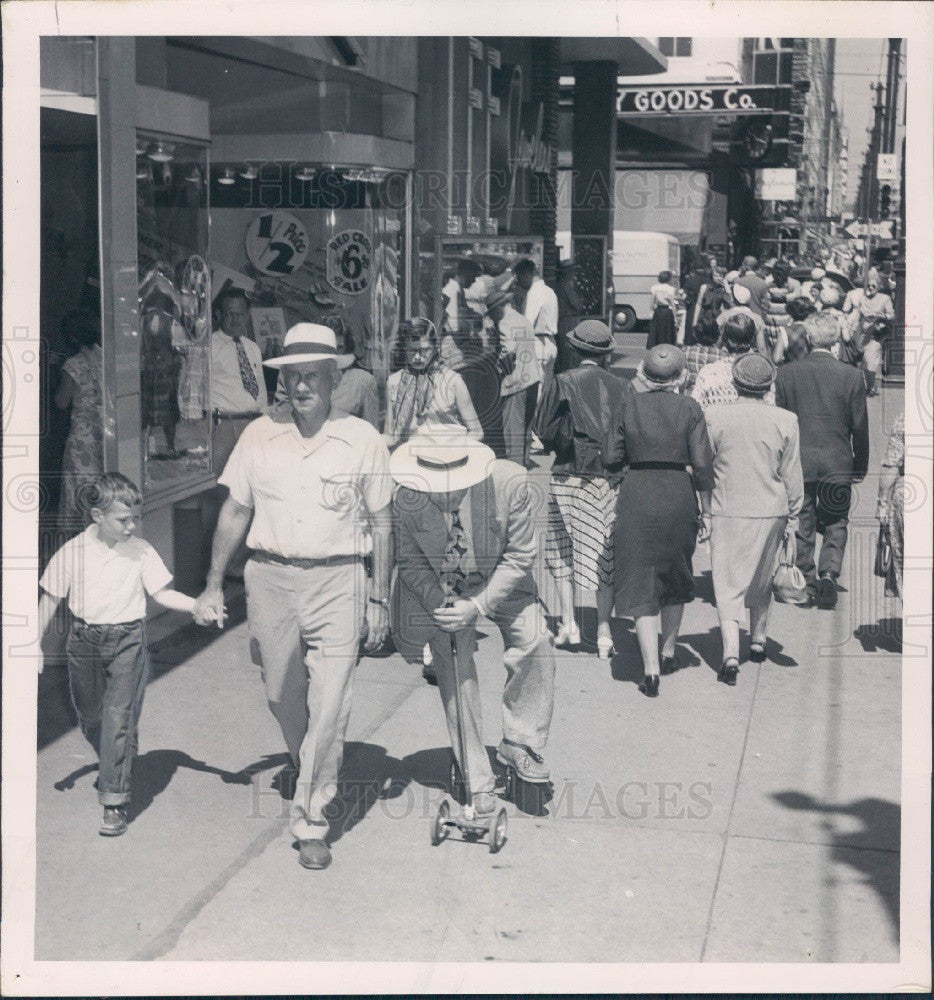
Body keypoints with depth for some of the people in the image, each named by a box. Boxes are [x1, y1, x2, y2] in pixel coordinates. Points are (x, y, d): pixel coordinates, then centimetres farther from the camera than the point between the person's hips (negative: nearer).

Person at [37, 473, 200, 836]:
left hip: (127, 642, -2)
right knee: (90, 719, 15)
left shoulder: (141, 551, -5)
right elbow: (50, 600, 3)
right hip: (84, 642, 2)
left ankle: (115, 801, -5)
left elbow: (162, 593, 0)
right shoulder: (72, 553, -5)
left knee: (119, 718, -10)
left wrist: (198, 605, -15)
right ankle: (113, 767, 45)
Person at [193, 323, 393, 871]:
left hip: (337, 583, -2)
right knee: (283, 698, 13)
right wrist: (214, 585, 10)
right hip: (269, 579, 3)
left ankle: (311, 820, 4)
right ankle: (312, 780, 39)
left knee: (329, 708, -7)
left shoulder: (363, 440, -1)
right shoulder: (259, 435, 4)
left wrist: (380, 600, 3)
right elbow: (235, 511, 11)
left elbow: (381, 523, 4)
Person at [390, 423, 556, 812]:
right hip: (441, 592, 0)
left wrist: (479, 605, -26)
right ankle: (477, 781, 7)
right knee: (455, 673, -6)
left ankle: (519, 744, 3)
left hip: (500, 585, 1)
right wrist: (441, 606, -23)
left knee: (533, 641, -17)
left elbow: (520, 556, -18)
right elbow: (410, 563, -8)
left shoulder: (509, 481, -27)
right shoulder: (407, 497, -25)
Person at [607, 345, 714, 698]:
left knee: (641, 582, 1)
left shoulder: (629, 405, -1)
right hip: (678, 495, 1)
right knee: (675, 574, 22)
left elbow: (611, 457, 0)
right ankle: (668, 652, 36)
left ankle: (650, 669, -9)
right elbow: (702, 464, -6)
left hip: (636, 496, -1)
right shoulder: (689, 408, -3)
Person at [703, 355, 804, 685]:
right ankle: (758, 641, 34)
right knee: (761, 580, 21)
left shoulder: (714, 415, -8)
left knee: (728, 584, 0)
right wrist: (793, 518, 12)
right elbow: (792, 476, 2)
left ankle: (730, 654, -14)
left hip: (727, 511, -2)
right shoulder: (785, 420, -5)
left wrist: (705, 509, 10)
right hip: (770, 511, 2)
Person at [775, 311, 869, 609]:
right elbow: (860, 426, -1)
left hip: (798, 463, 0)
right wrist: (860, 467, 10)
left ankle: (807, 582, 18)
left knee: (803, 525, 12)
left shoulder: (786, 373, -6)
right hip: (838, 464, 0)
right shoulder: (851, 376, -7)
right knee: (835, 524, 12)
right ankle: (829, 572, -7)